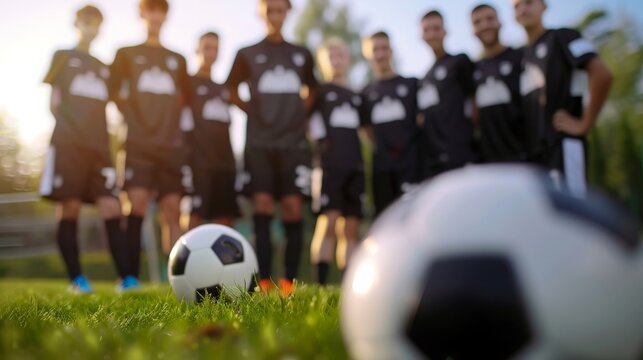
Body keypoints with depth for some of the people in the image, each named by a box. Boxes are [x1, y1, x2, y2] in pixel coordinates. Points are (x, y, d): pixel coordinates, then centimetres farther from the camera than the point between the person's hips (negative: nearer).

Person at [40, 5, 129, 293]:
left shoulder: (103, 68, 23)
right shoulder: (63, 56, 12)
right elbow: (54, 102, 7)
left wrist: (107, 137, 9)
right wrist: (70, 127, -2)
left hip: (99, 146, 4)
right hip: (68, 143, -3)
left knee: (111, 209, -8)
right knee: (69, 209, -6)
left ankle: (126, 278, -13)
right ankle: (77, 279, -1)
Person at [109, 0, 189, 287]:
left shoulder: (177, 60, 19)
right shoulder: (126, 54, 13)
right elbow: (115, 93, 9)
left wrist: (171, 123, 11)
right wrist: (133, 120, 2)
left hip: (170, 144, 3)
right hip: (138, 144, -2)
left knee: (172, 209, -3)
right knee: (137, 204, -14)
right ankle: (131, 278, -10)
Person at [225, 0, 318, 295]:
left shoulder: (302, 55, 14)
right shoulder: (247, 54, 9)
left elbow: (311, 90, 27)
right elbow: (231, 90, 17)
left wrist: (298, 112, 10)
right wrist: (253, 112, 5)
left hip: (294, 141, 1)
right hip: (259, 143, -1)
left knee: (293, 207, -7)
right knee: (262, 205, -9)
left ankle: (289, 281, 0)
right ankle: (264, 281, -8)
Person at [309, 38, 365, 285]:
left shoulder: (356, 97, 22)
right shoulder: (318, 91, 9)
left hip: (354, 166, 5)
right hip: (328, 164, -4)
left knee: (351, 227, 1)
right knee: (329, 221, -14)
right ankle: (320, 283, -10)